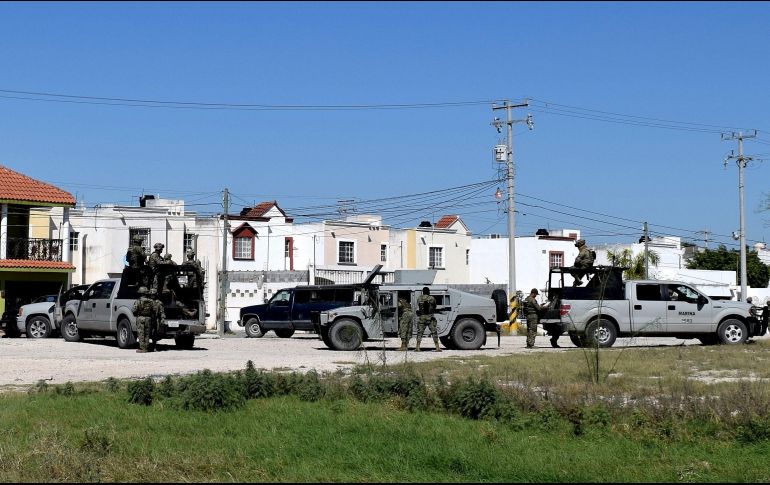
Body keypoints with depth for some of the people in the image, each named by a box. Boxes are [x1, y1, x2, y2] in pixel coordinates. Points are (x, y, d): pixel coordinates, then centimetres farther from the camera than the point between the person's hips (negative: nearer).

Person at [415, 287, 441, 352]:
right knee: (434, 332, 2)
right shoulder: (431, 298, -4)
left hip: (421, 317, 2)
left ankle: (417, 347, 1)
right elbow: (434, 307, 8)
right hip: (430, 317, -2)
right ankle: (437, 347, -2)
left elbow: (418, 307, 10)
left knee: (420, 332, 8)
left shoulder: (419, 299, 4)